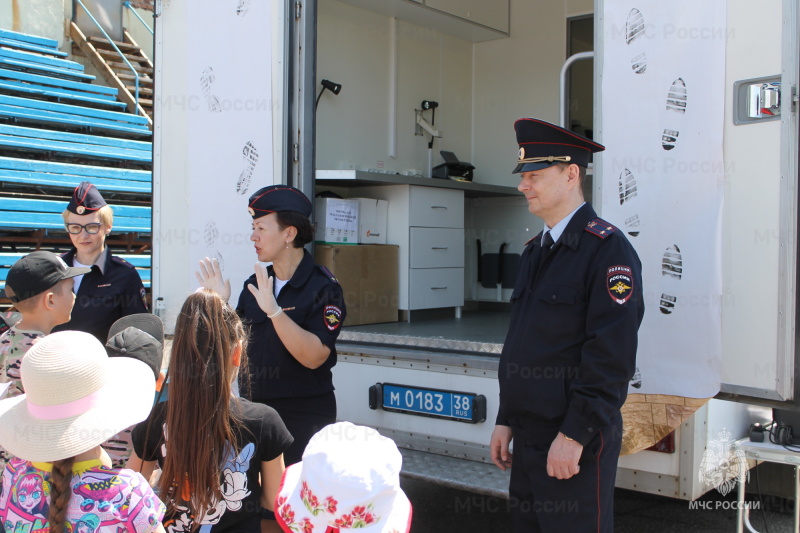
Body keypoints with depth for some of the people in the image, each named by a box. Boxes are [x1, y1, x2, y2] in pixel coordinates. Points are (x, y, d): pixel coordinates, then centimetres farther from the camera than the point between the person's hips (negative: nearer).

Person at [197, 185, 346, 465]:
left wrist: (273, 310, -29)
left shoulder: (323, 287, -12)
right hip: (255, 410, 6)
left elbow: (315, 356, -23)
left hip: (305, 417, -6)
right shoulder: (254, 285, 8)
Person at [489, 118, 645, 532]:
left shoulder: (607, 249, -14)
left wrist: (574, 436, -20)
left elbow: (613, 356, -20)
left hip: (576, 442, -8)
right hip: (528, 437, 8)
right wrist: (506, 420, 14)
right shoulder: (535, 251, 13)